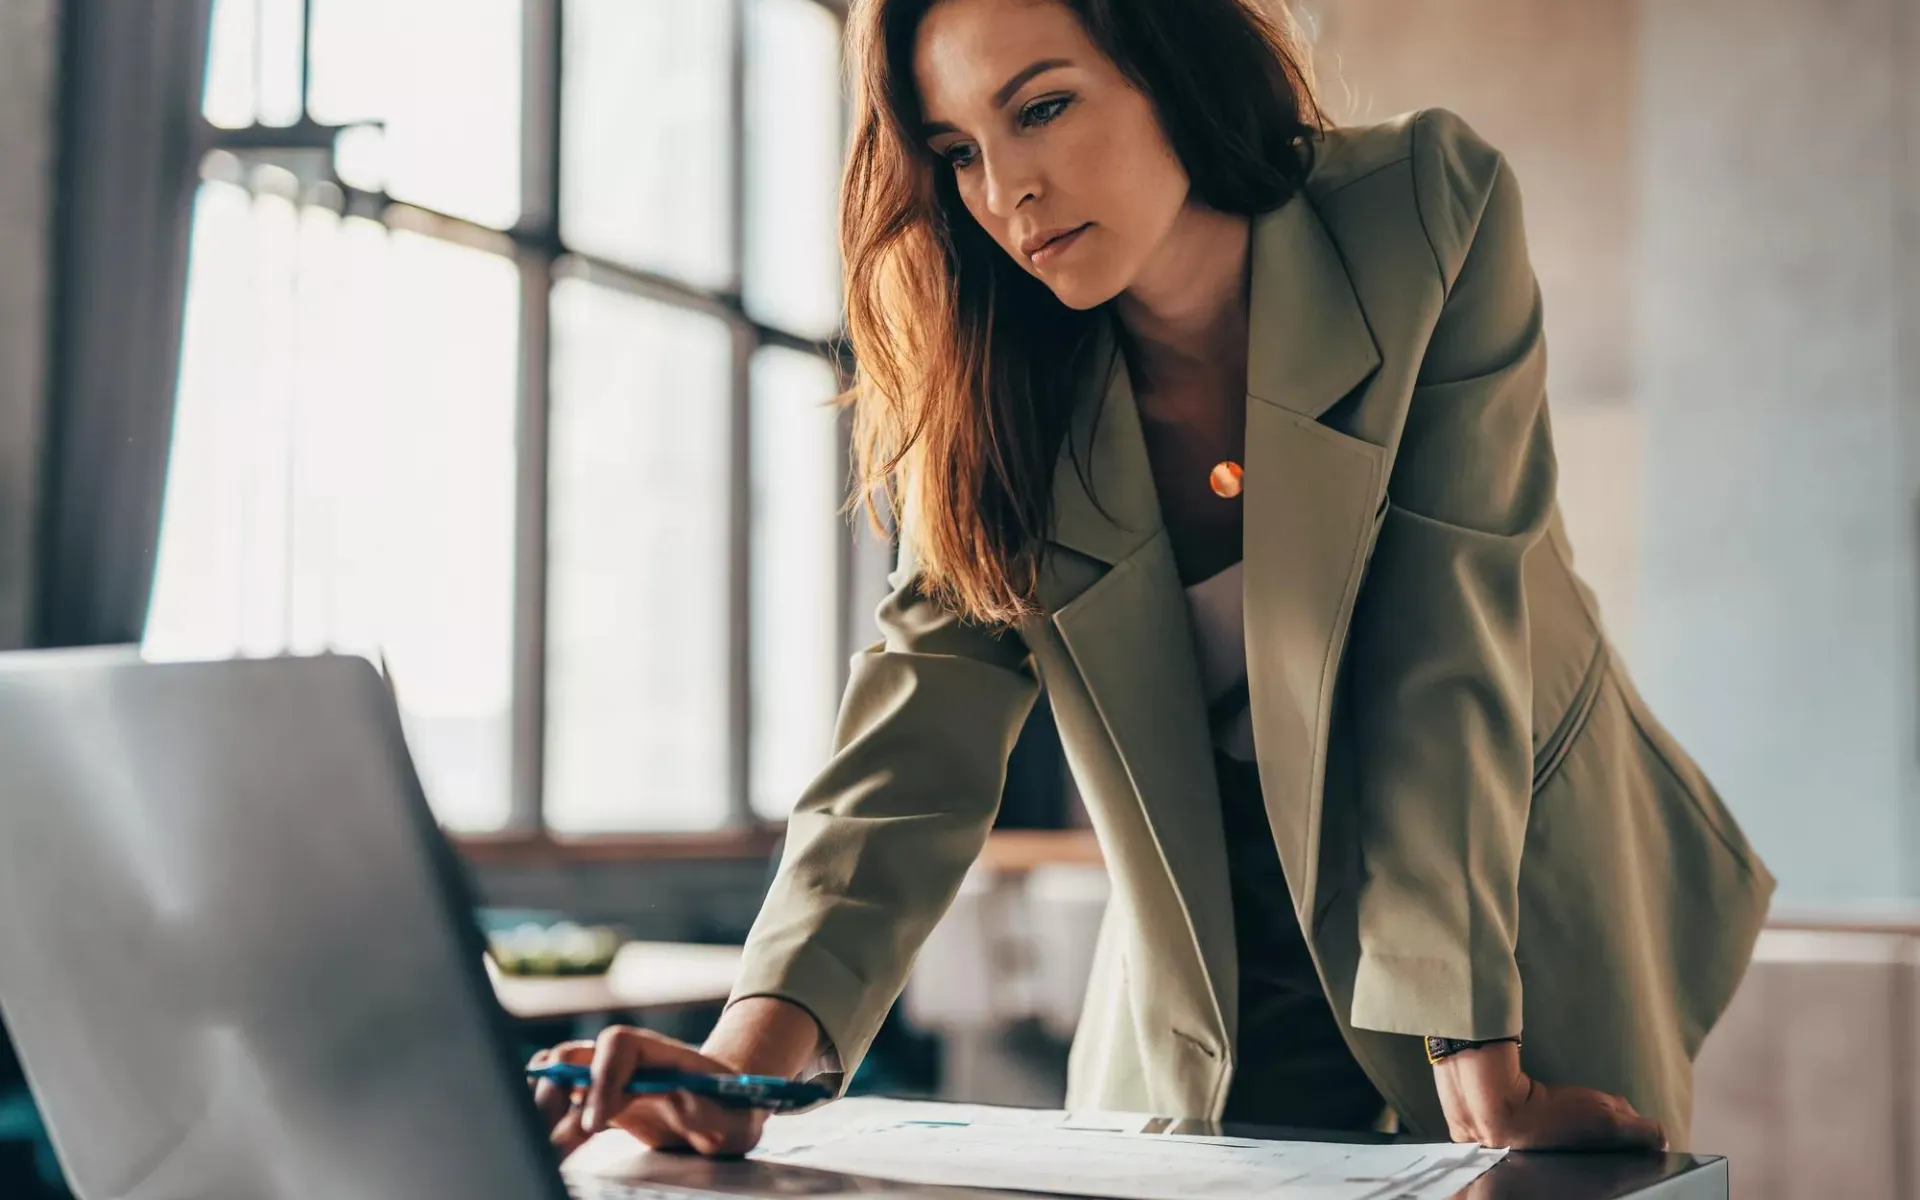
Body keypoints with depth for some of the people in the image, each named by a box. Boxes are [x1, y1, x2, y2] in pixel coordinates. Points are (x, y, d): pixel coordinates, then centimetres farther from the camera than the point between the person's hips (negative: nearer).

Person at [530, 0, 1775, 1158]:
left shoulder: (1430, 216, -17)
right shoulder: (994, 398, -10)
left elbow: (1451, 642, -22)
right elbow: (916, 746, -18)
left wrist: (1478, 1069, -26)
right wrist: (751, 1053, -34)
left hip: (1533, 913, -1)